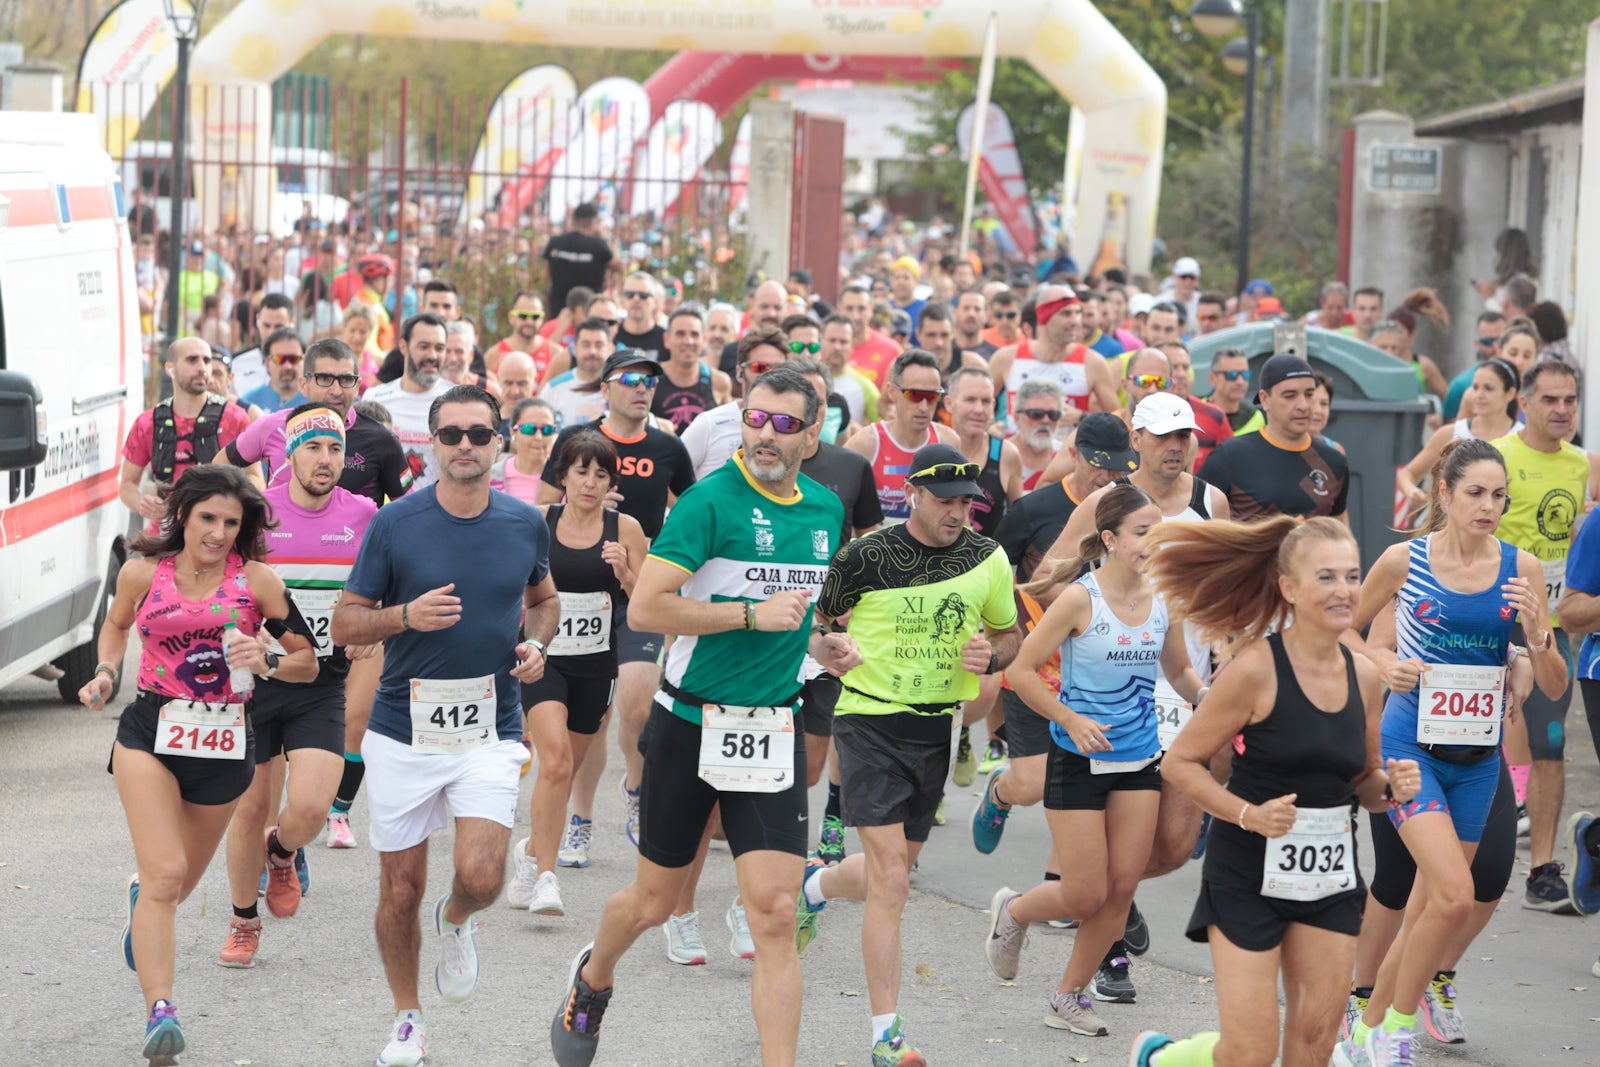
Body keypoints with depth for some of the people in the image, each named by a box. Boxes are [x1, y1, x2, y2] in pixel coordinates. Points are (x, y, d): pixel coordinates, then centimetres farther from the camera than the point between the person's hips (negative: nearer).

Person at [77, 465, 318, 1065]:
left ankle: (141, 898, 56)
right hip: (150, 732, -1)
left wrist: (267, 662, -20)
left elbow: (308, 662, 0)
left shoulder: (255, 580, -3)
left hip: (224, 742, 1)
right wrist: (106, 673, 4)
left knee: (182, 880, 17)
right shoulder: (143, 573, 0)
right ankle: (160, 1013, -22)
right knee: (165, 872, -18)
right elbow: (116, 625, 22)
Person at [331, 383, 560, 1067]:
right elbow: (345, 625, -1)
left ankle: (454, 922, 21)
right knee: (400, 889, 6)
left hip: (489, 733, 1)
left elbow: (543, 598, 22)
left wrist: (536, 643, 1)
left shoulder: (525, 524, 2)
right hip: (403, 729, -1)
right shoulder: (394, 524, -5)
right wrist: (407, 616, -19)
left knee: (481, 877, -16)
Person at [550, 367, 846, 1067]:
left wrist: (819, 645, 5)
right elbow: (644, 608, -19)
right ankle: (593, 981, 46)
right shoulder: (712, 499, -13)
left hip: (773, 730, 4)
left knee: (774, 915, -8)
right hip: (689, 724, -3)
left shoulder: (825, 509, 8)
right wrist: (754, 616, -21)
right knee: (655, 902, 13)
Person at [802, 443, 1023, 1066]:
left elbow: (1010, 633, 15)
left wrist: (990, 657, -7)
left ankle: (816, 887, 53)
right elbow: (818, 623, 6)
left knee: (888, 875, 17)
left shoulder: (987, 559, 0)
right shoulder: (864, 558, -10)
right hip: (871, 724, -5)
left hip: (938, 728, 5)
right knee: (891, 881, -13)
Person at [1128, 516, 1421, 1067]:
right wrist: (1249, 814, -21)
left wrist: (1391, 786, -6)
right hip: (1249, 875, -5)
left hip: (1331, 878, 5)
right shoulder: (1256, 669, -15)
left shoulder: (1364, 675, 3)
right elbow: (1180, 760, -9)